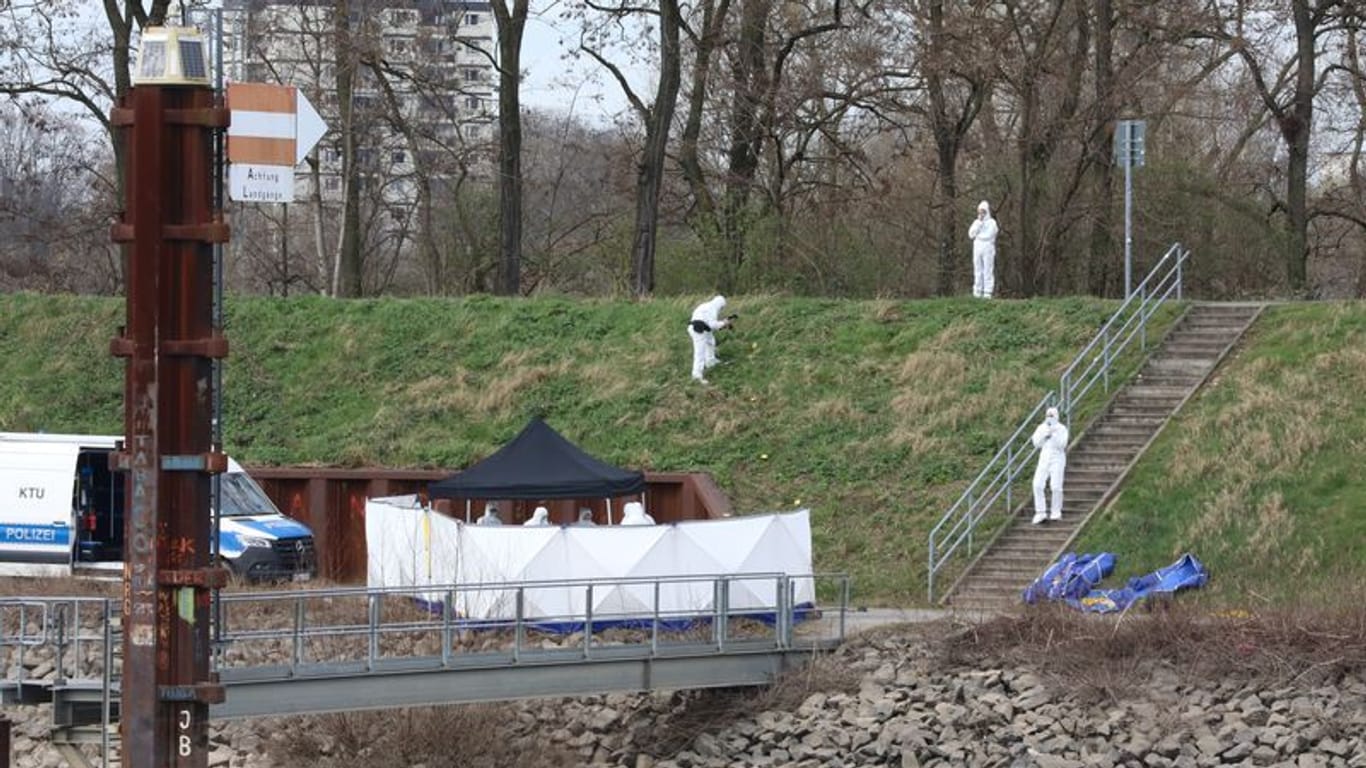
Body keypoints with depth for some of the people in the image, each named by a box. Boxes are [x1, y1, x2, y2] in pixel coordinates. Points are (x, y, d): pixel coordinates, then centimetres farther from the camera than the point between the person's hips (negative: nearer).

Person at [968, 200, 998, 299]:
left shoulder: (991, 222, 1)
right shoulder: (976, 222, 15)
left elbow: (989, 235, -10)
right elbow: (971, 234, 2)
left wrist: (978, 235, 0)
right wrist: (979, 223, -3)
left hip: (988, 248, -5)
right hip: (977, 248, 5)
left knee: (988, 270, -7)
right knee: (978, 270, 3)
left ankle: (987, 292, -8)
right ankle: (977, 292, 4)